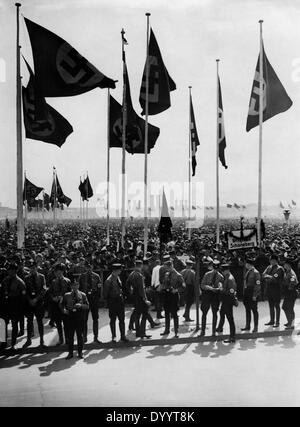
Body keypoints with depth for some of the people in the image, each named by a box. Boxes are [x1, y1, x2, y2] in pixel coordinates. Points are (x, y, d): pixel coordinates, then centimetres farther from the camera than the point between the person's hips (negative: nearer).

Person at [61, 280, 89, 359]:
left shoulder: (82, 295, 5)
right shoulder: (66, 295, 8)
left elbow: (87, 306, 1)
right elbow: (62, 304, 14)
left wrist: (80, 305, -17)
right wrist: (64, 310, -6)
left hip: (80, 317, -1)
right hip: (70, 316, 1)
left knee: (80, 335, 3)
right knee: (70, 335, 2)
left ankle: (80, 353, 13)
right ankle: (70, 353, 12)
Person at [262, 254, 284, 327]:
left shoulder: (279, 269, -11)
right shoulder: (269, 267, 11)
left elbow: (275, 279, -18)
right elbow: (263, 275, 4)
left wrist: (267, 276, -8)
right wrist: (270, 277, -13)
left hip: (276, 289, -7)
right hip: (268, 289, 7)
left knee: (276, 306, 0)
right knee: (271, 305, 14)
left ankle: (277, 322, 5)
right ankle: (272, 321, 23)